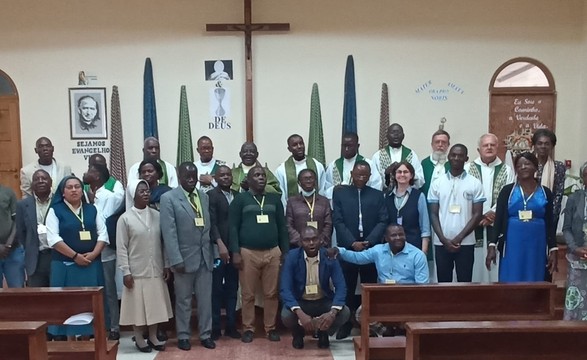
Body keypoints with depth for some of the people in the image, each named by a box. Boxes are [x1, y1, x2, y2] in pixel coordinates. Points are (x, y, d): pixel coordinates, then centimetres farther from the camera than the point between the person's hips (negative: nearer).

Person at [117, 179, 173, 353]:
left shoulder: (157, 215, 3)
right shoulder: (125, 218, -6)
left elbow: (163, 242, 7)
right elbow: (121, 248, -6)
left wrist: (166, 265, 6)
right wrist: (125, 272, -10)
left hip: (156, 270, 3)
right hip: (136, 272, -3)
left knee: (155, 305, 10)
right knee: (138, 305, 5)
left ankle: (153, 337, 23)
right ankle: (139, 339, 20)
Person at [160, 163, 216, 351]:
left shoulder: (204, 196, 10)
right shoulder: (168, 198, -6)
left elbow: (209, 226, 10)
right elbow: (169, 232, -12)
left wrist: (213, 251, 4)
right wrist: (176, 260, -16)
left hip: (205, 256, 4)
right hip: (185, 257, -4)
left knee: (205, 299, 10)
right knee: (183, 300, 9)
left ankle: (205, 334, 23)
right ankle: (183, 336, 23)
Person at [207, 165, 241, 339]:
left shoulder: (237, 195, 12)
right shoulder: (211, 195, -3)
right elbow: (212, 222, -12)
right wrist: (220, 244, -21)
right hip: (218, 249, -5)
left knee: (232, 289, 10)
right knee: (216, 289, 2)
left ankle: (231, 326, 19)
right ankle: (214, 327, 13)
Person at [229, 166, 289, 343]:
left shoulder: (274, 199, 10)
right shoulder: (240, 199, 2)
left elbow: (282, 226, 12)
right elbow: (233, 227, -2)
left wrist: (285, 251, 8)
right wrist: (235, 252, -9)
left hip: (273, 252, 2)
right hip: (248, 253, -2)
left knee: (271, 293, 6)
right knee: (248, 294, 5)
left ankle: (271, 328, 18)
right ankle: (248, 328, 17)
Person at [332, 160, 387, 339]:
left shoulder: (377, 195, 9)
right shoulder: (340, 193, 5)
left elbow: (382, 221, 1)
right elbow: (338, 221, -2)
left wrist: (369, 241, -12)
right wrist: (352, 243, -12)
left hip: (371, 248, 1)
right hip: (347, 248, -1)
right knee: (347, 288, 3)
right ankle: (346, 324, 14)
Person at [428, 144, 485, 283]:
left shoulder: (475, 184, 1)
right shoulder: (437, 184, 5)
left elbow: (477, 214, -2)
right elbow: (433, 214, 4)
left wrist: (459, 238, -10)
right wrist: (444, 239, -8)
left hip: (466, 243, -1)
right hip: (441, 243, 1)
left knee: (464, 282, 4)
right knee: (443, 282, 8)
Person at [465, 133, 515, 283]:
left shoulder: (507, 170, 8)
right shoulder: (467, 168, 5)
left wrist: (492, 214, -11)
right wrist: (481, 214, -9)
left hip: (497, 225, 1)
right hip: (473, 224, 0)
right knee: (475, 262, 0)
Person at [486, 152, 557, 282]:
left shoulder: (545, 192, 6)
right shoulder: (507, 190, 1)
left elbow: (550, 223, 8)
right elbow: (498, 220, -1)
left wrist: (553, 250, 2)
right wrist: (492, 246, -9)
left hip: (536, 246, 1)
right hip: (512, 245, -1)